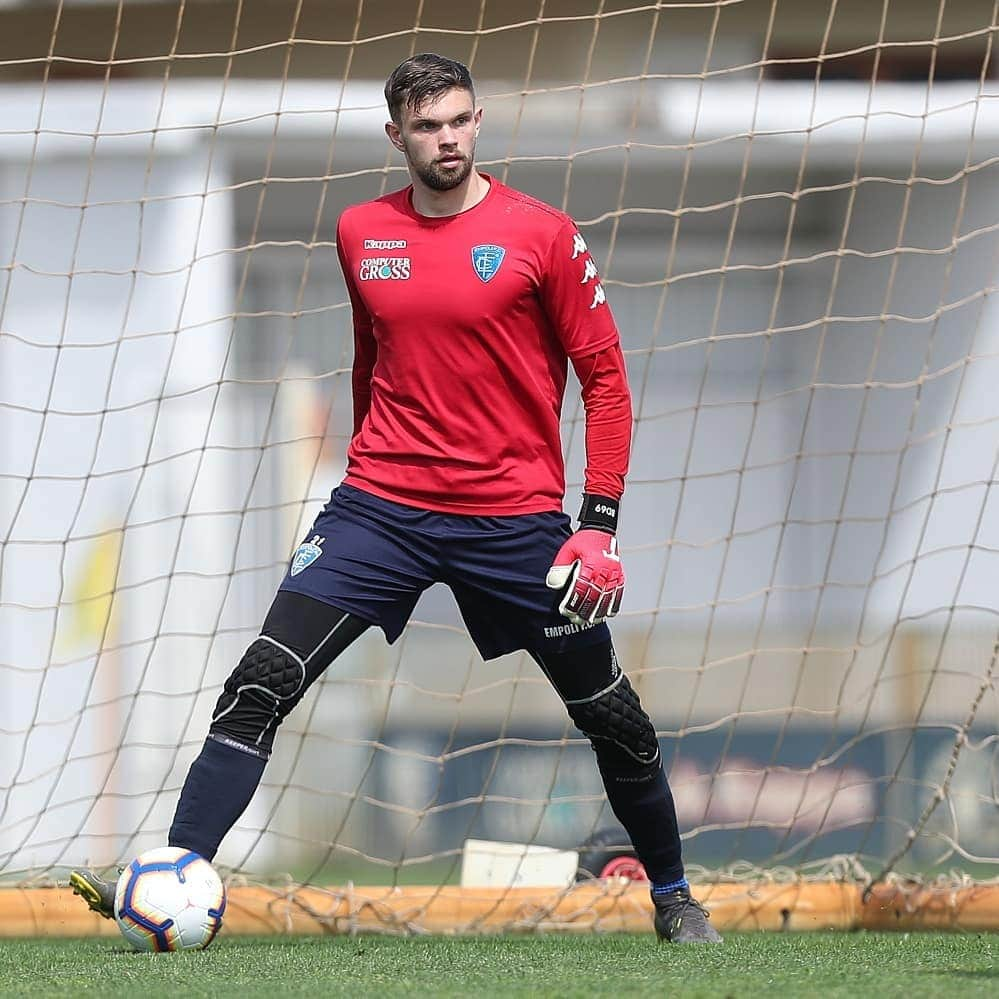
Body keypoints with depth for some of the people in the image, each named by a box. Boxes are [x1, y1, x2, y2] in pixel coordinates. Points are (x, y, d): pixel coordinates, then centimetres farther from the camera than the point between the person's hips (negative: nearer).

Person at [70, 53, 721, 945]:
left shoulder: (541, 234, -5)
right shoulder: (361, 234, 6)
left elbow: (605, 377, -3)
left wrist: (601, 525, -10)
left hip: (514, 518, -2)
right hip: (381, 505, 2)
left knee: (609, 713, 8)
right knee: (262, 686, -13)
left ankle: (674, 897, 29)